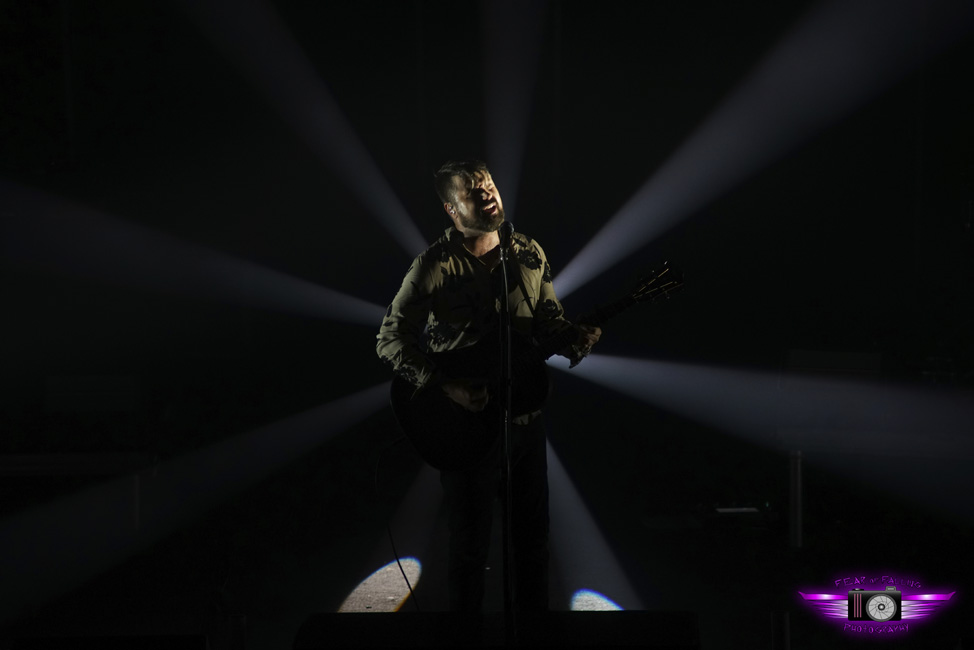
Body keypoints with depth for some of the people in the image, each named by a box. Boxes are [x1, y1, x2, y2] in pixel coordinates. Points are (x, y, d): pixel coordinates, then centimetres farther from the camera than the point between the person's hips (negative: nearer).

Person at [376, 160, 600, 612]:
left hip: (525, 416, 5)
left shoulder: (529, 255, 4)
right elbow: (390, 341, -12)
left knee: (533, 534, 14)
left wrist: (573, 339, -11)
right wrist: (448, 387, -21)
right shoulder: (434, 267, -12)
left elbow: (550, 321, 12)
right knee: (470, 544, 4)